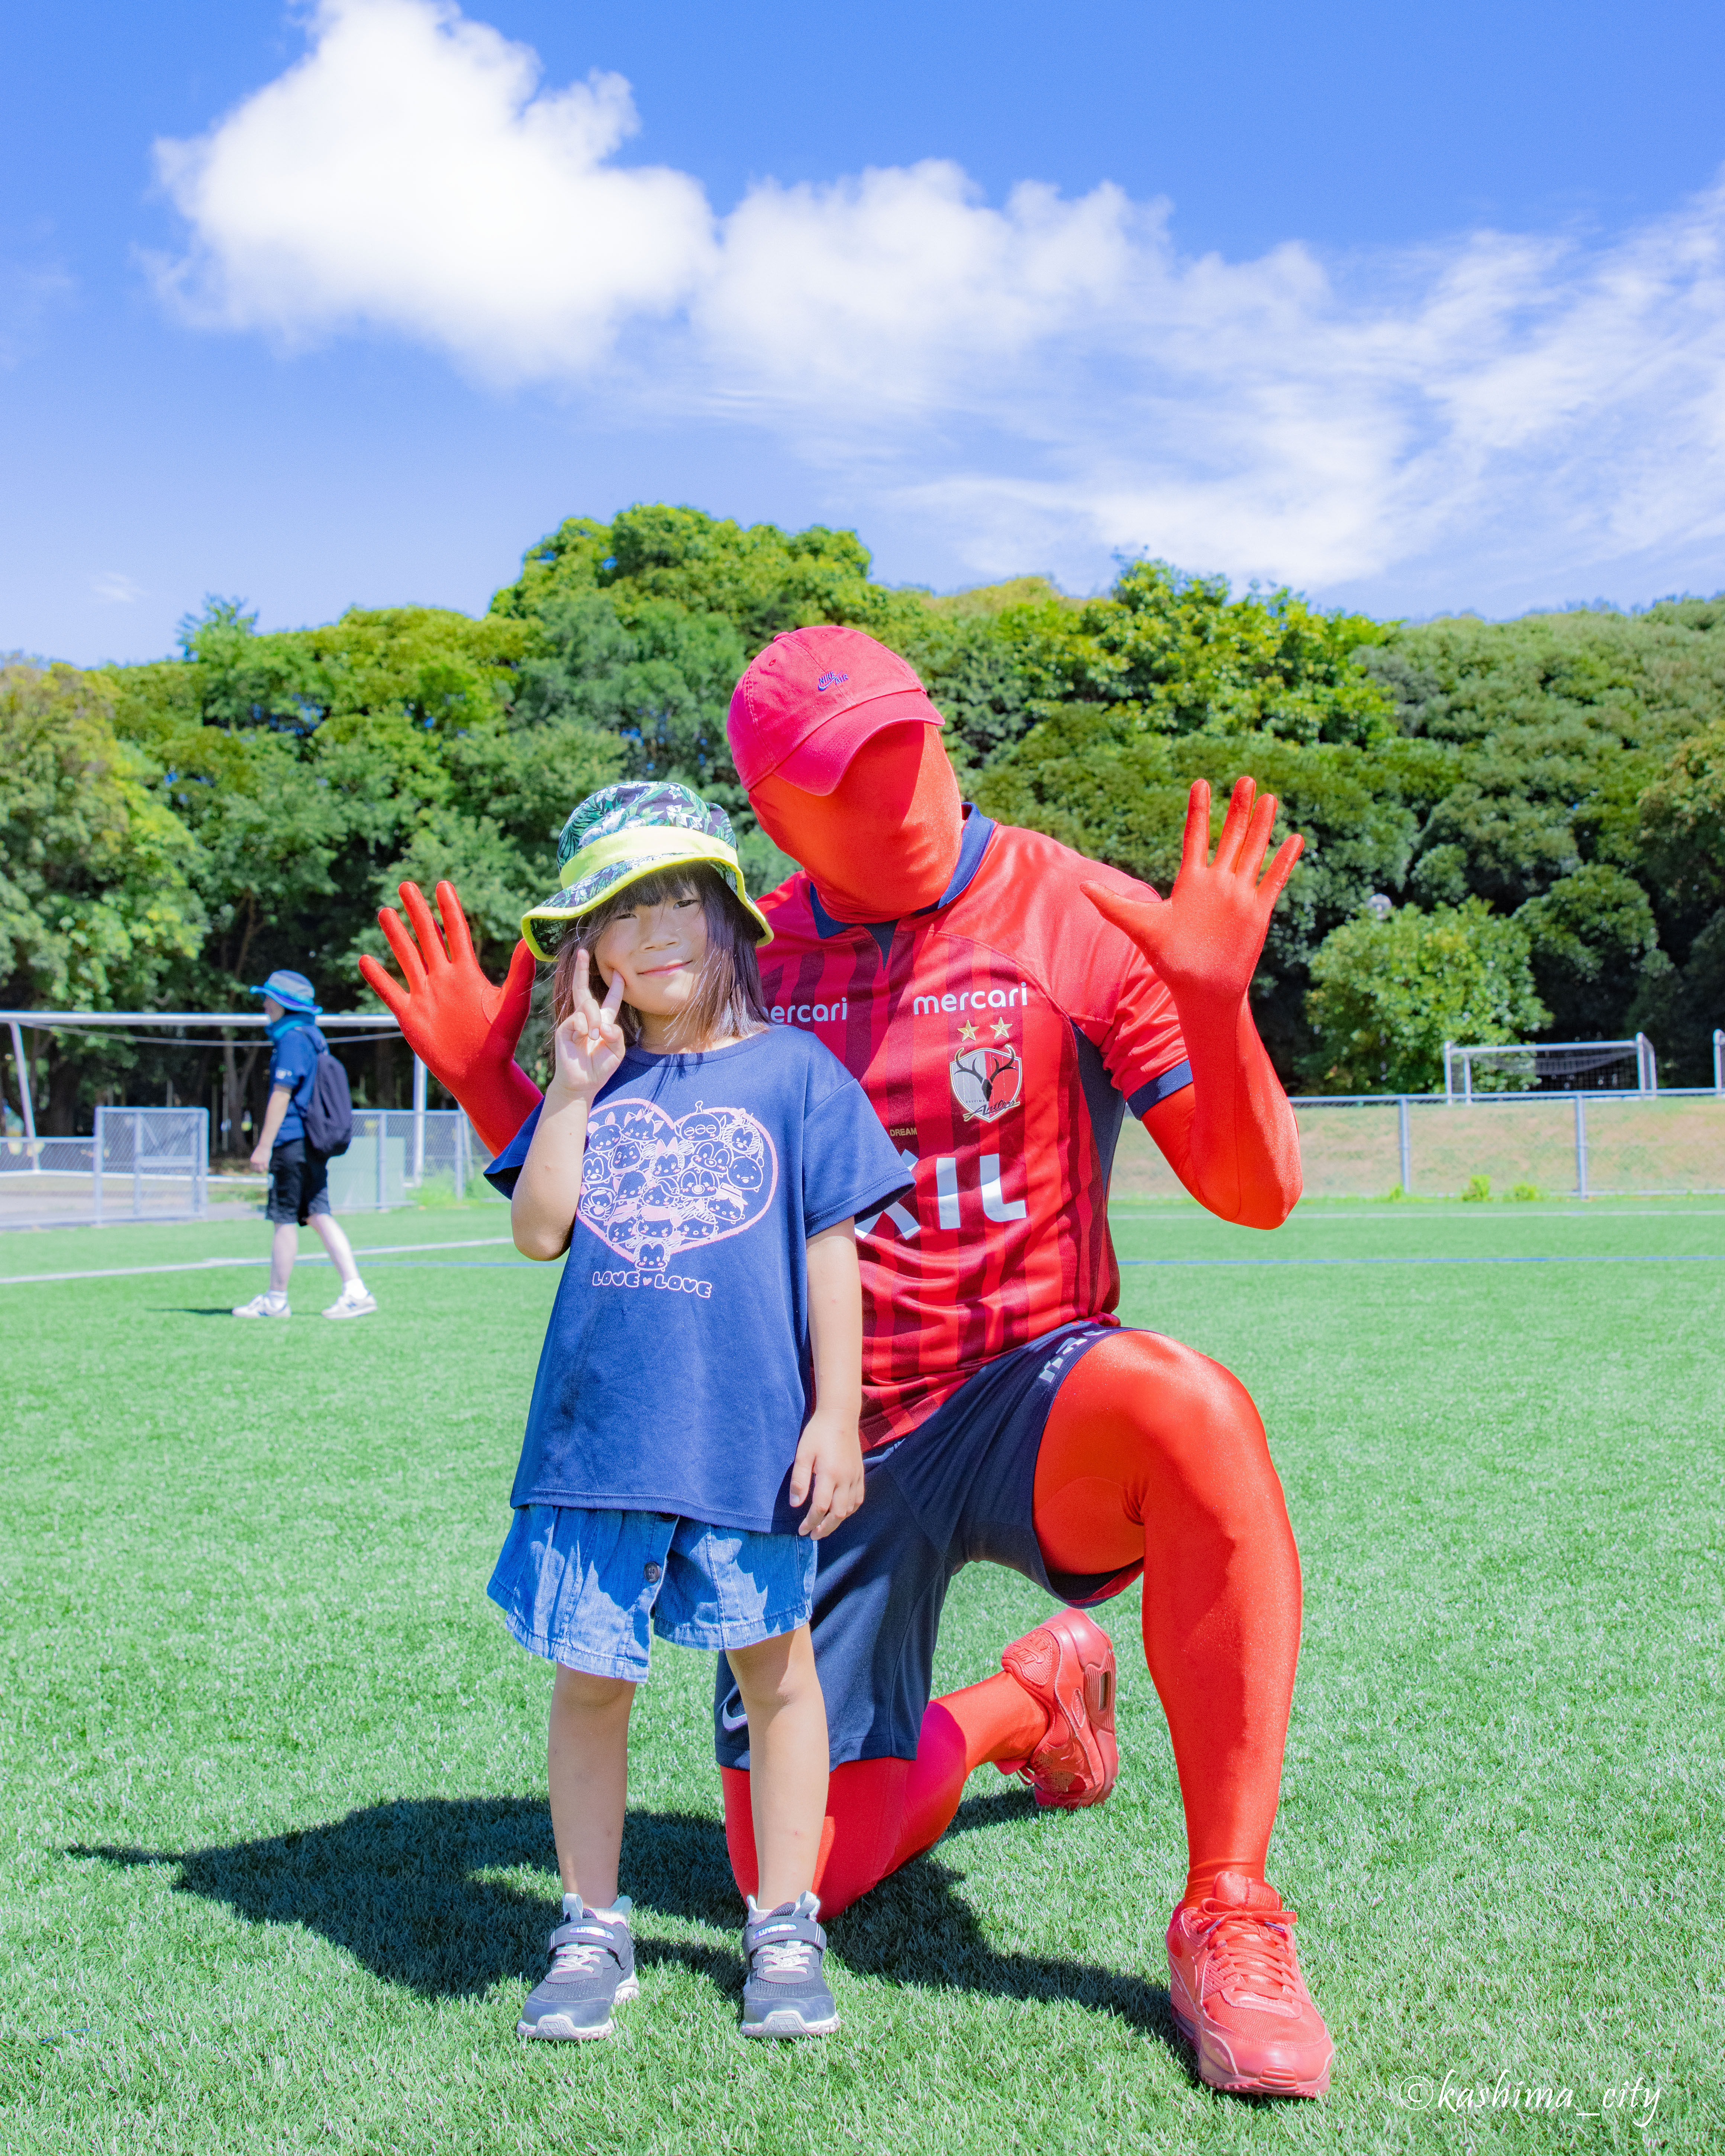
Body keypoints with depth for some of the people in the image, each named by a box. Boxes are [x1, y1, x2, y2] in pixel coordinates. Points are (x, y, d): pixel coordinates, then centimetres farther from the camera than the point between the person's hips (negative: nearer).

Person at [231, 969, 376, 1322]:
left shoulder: (292, 1040, -12)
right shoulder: (313, 1038, 18)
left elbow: (282, 1096, -17)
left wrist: (264, 1146, -17)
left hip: (293, 1145, -9)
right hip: (315, 1145, 9)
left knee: (285, 1220, -1)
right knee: (319, 1216, 6)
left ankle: (276, 1300, 6)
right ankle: (355, 1291, -1)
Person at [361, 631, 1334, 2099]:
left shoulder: (1082, 921, -8)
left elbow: (1257, 1194, -11)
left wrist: (1213, 1003, -29)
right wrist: (487, 1080, -5)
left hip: (1021, 1398, -3)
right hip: (820, 1449, 3)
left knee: (1192, 1414, -40)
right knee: (808, 1880, 2)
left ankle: (1228, 1918, -23)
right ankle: (1025, 1698, 34)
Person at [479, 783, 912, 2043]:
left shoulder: (792, 1072, 2)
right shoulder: (592, 1083, 10)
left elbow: (831, 1255, 1)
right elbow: (539, 1232, 0)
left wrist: (836, 1417, -4)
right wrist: (574, 1094, -6)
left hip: (749, 1438, -2)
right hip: (597, 1438, 3)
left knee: (774, 1668, 9)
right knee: (589, 1676, 8)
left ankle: (785, 1931, 24)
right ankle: (593, 1932, 24)